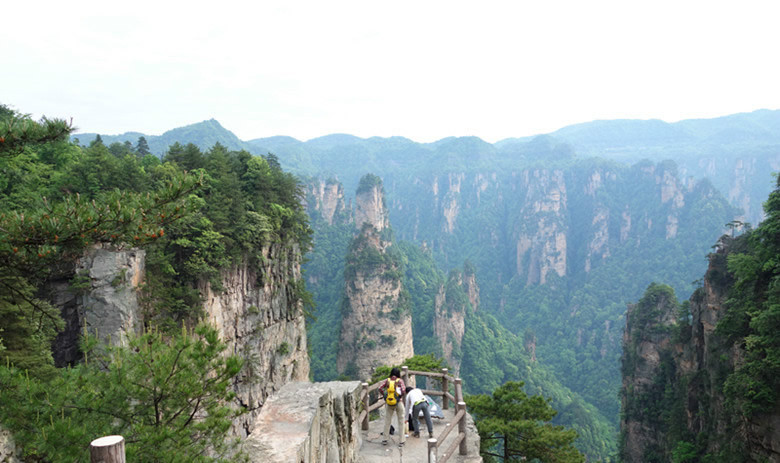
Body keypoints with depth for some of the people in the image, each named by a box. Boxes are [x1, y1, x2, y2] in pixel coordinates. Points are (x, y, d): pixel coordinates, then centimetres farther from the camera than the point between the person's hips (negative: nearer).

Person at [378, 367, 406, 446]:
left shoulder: (387, 380, 0)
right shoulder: (400, 381, -7)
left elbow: (380, 388, -9)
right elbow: (403, 390, -20)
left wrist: (384, 396, 1)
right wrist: (400, 396, -3)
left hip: (388, 403, 2)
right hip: (399, 403, -2)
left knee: (387, 421, 14)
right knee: (401, 422, 8)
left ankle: (384, 440, 20)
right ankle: (402, 441, 11)